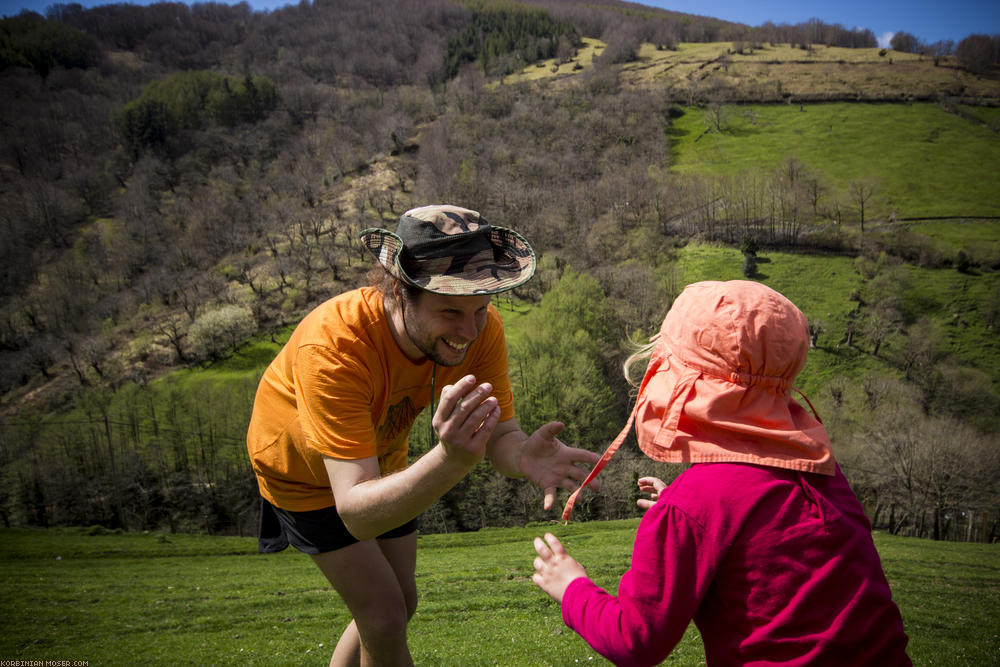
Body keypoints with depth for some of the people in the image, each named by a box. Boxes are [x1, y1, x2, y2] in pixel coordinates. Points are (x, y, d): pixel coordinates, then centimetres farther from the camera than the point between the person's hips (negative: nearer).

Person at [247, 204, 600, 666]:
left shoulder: (480, 326, -28)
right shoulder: (332, 346, -44)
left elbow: (500, 434, -24)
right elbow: (356, 515, -47)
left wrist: (524, 456, -49)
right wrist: (451, 460, -64)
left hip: (381, 456, 5)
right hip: (305, 468, -5)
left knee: (398, 605, 15)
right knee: (384, 616, -4)